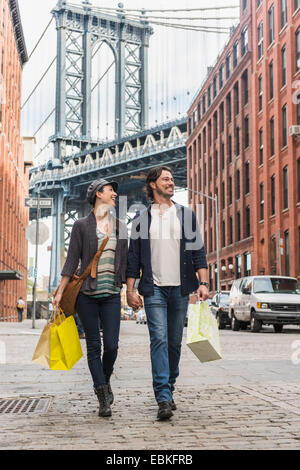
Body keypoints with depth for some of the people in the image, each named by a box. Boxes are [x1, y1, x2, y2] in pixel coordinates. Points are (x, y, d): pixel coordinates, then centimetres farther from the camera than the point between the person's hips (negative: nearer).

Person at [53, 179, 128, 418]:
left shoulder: (120, 227, 14)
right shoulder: (82, 225, 3)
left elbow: (124, 261, 16)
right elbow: (72, 259, 1)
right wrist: (60, 291, -3)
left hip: (111, 293, 2)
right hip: (86, 293, -2)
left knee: (111, 345, -6)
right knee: (94, 345, 1)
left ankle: (105, 379, 24)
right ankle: (103, 398, 9)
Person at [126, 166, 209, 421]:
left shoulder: (186, 215, 11)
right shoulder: (142, 219, 9)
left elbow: (198, 251, 8)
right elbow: (133, 256, 9)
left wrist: (203, 282, -2)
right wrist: (130, 290, 2)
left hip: (180, 287, 2)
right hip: (154, 288, -2)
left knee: (175, 342, 6)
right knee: (159, 339, -13)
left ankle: (168, 389, 20)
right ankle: (164, 399, -17)